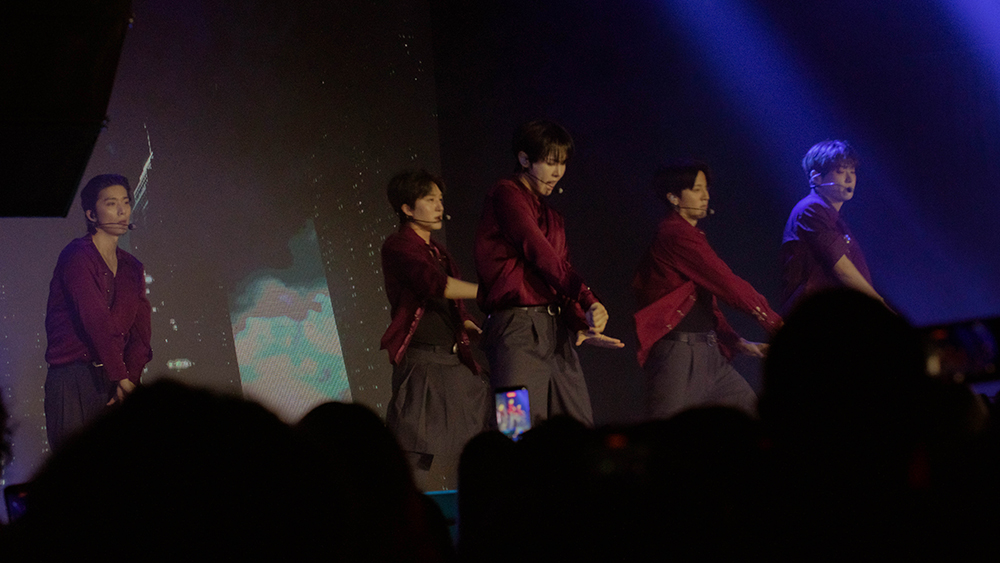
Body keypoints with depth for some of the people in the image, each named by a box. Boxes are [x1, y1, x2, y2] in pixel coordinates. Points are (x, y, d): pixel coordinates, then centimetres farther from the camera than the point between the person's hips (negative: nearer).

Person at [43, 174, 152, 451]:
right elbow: (94, 319, -14)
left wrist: (129, 379, -9)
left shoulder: (132, 267, 18)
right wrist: (122, 377, -19)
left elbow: (140, 330, 7)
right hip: (72, 376, -6)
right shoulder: (77, 255, -4)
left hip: (114, 379, 6)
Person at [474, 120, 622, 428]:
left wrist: (583, 323, -3)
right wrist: (589, 301, -19)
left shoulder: (552, 217, 25)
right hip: (518, 329, -9)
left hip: (557, 330, 9)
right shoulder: (507, 195, -1)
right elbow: (540, 254, -12)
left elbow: (561, 271, 17)